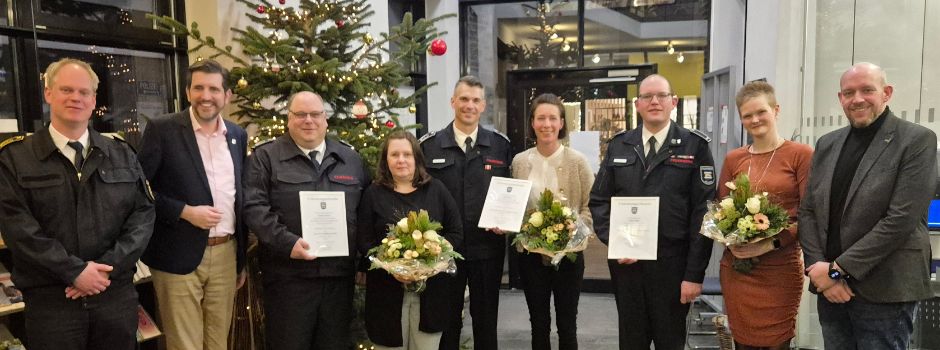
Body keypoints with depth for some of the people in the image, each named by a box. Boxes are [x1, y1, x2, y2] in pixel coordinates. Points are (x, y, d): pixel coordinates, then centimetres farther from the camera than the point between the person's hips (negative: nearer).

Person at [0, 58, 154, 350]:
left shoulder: (121, 155, 9)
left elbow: (144, 213, 2)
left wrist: (108, 267, -11)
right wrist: (75, 271, -16)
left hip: (117, 295, 2)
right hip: (49, 301, -2)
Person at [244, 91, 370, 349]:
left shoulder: (351, 159, 13)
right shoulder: (265, 157, 2)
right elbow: (253, 207, -7)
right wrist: (287, 242, -19)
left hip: (340, 274, 4)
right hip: (288, 275, -3)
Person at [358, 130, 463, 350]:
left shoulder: (436, 190, 6)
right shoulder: (373, 194, 3)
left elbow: (457, 232, 5)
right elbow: (364, 242, -1)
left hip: (431, 288, 1)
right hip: (387, 290, -1)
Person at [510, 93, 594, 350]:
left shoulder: (577, 161, -6)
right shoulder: (519, 161, 1)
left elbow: (592, 207, -3)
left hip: (568, 253, -2)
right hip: (530, 253, 2)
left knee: (567, 324, 10)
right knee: (538, 323, 14)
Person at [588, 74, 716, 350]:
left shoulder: (695, 146, -3)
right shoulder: (618, 145, 7)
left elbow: (703, 211, -7)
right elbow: (598, 200, 9)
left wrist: (695, 273, -11)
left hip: (672, 265, -2)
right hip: (625, 262, 3)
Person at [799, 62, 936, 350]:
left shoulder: (917, 140, -6)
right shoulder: (827, 144, 10)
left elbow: (901, 219, -15)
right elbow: (808, 211, 8)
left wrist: (838, 269, -15)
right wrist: (819, 267, -7)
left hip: (884, 292, -5)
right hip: (830, 288, 5)